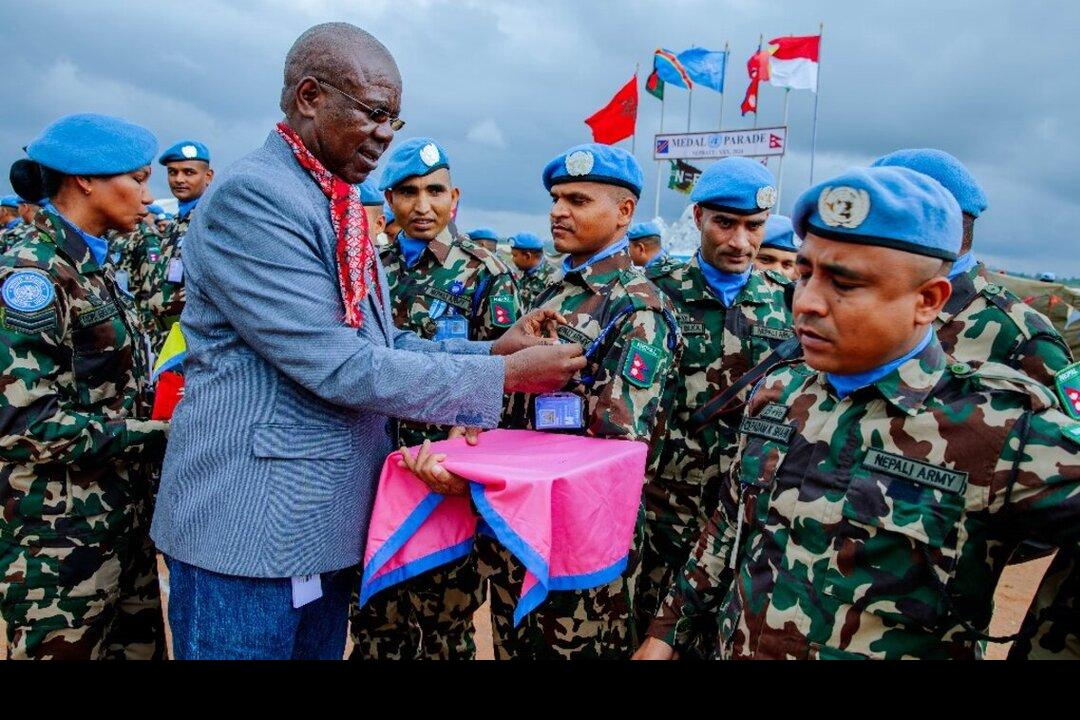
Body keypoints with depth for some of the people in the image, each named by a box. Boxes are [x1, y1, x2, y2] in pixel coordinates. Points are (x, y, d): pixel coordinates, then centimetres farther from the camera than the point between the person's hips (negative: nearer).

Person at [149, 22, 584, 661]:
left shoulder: (339, 210, 13)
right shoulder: (250, 195, -18)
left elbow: (383, 344, 11)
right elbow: (338, 367, -24)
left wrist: (497, 348, -2)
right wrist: (503, 376, -18)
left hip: (328, 527, 9)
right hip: (251, 535, -9)